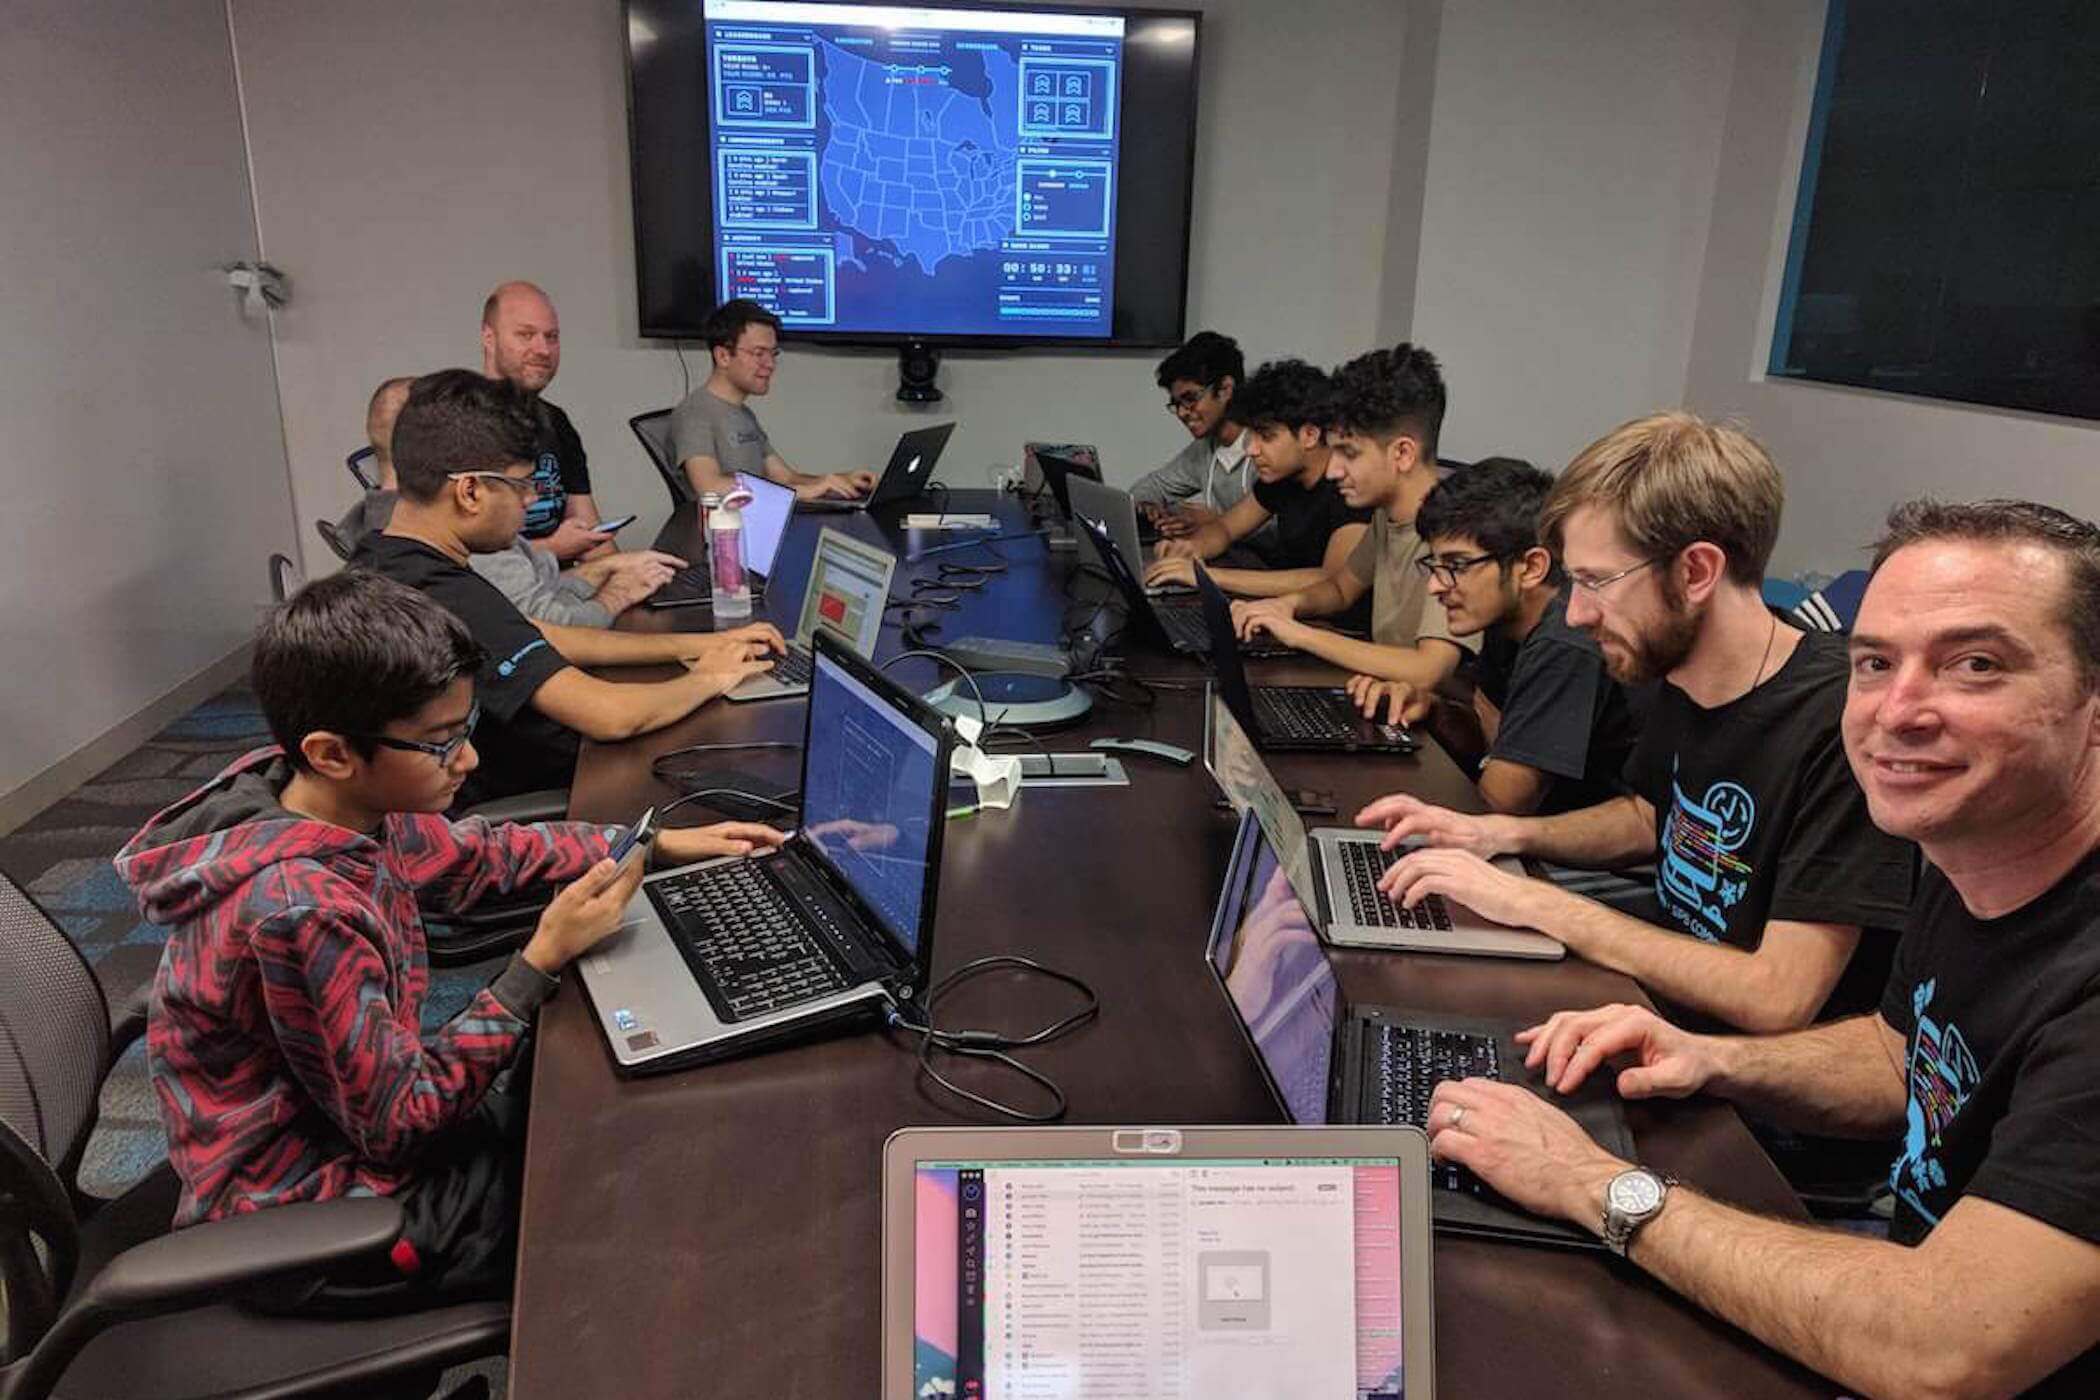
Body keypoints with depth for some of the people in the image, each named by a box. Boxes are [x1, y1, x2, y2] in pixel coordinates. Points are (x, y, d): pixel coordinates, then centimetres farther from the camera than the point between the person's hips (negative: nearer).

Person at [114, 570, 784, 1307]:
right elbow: (398, 1121, -25)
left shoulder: (343, 806, -10)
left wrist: (659, 843, 1)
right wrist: (543, 960, -25)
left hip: (345, 1114, 7)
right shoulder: (301, 911, -34)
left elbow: (479, 854, 8)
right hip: (308, 1217, -7)